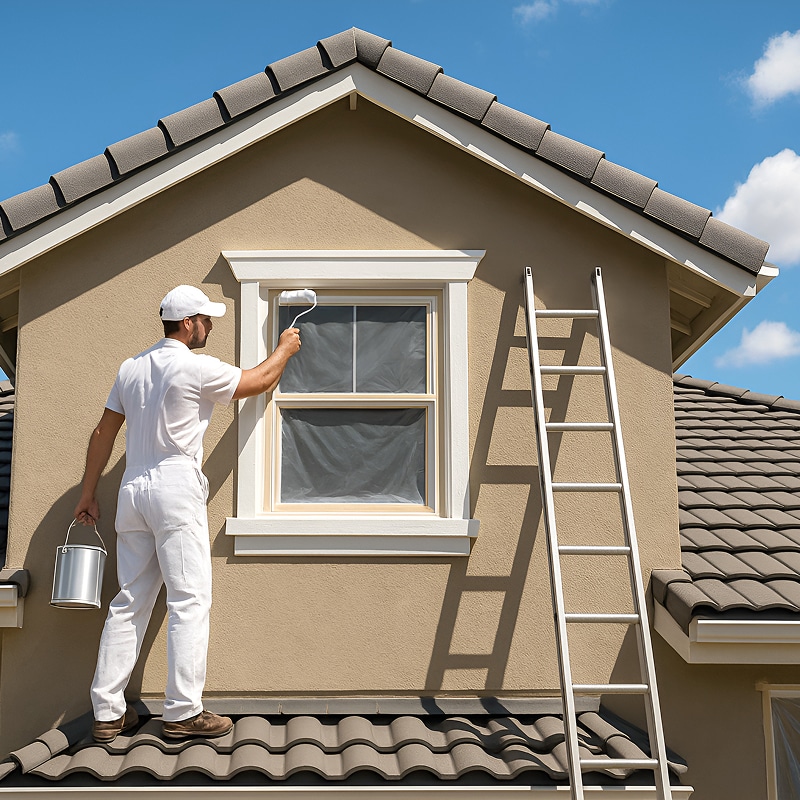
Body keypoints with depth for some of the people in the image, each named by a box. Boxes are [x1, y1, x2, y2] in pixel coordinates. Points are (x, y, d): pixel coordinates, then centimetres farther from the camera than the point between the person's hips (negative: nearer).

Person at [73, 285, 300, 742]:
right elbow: (259, 382, 4)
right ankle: (184, 712, -4)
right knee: (190, 600, -4)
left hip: (134, 490, 7)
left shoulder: (131, 369, 13)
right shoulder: (196, 368, -8)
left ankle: (108, 713, 9)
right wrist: (285, 348, 22)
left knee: (130, 601, 8)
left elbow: (103, 434, 15)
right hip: (176, 487, -7)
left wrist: (88, 494, 20)